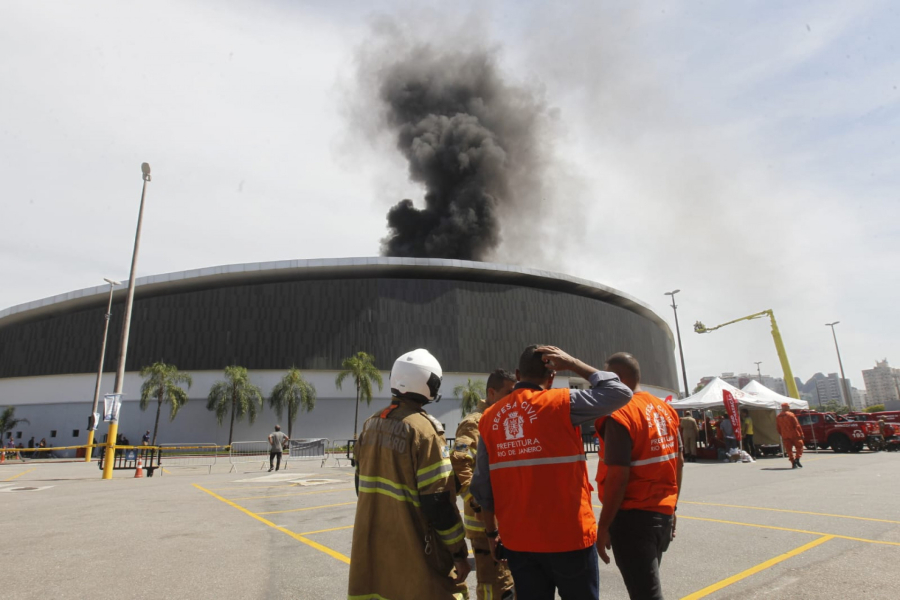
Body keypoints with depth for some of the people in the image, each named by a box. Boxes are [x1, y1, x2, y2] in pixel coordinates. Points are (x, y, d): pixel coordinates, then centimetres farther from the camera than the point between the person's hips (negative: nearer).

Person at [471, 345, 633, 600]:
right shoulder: (561, 403, -13)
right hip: (568, 537, -3)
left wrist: (492, 532, 14)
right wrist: (573, 364, -2)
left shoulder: (489, 418, 0)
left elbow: (482, 487, 3)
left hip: (517, 540, 4)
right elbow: (619, 393, -6)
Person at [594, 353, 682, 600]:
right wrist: (671, 507, 21)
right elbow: (678, 462, 12)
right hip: (663, 512, 8)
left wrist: (603, 526, -14)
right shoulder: (665, 409, 6)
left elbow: (618, 477, -21)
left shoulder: (619, 414, -19)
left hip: (633, 516, -8)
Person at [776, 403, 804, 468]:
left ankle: (793, 463, 2)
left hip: (785, 436, 3)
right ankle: (797, 459, -8)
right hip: (794, 435, -3)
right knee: (799, 447, 9)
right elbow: (797, 425, -9)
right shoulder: (791, 415, -8)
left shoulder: (778, 417, 6)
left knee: (789, 450, 7)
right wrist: (801, 433, -4)